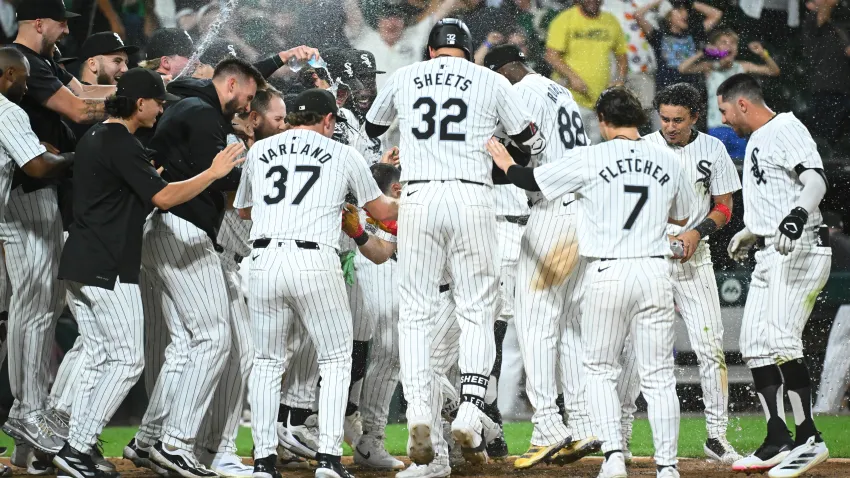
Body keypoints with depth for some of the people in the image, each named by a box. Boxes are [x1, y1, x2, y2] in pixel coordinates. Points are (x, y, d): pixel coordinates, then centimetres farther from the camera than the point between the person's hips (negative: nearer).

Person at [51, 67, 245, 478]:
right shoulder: (123, 144, -14)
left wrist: (147, 177, 26)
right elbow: (164, 197, -18)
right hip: (108, 270, -10)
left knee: (100, 361, 11)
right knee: (127, 361, -6)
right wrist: (214, 172, -10)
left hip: (78, 266, 10)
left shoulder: (93, 139, 18)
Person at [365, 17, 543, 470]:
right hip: (473, 198, -1)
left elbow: (370, 128, 30)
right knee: (477, 312, 7)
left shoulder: (403, 78, 12)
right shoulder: (491, 82, 8)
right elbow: (532, 143, 15)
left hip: (418, 197, 1)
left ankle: (419, 411, -11)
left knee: (415, 313, 5)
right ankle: (469, 413, -7)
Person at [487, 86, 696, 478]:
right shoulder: (668, 161, 5)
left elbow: (532, 181, 6)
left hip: (607, 273, -2)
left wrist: (506, 164, 25)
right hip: (655, 272, 2)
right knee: (659, 375, 6)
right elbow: (682, 217, 21)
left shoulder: (589, 159, -5)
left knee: (600, 369, 12)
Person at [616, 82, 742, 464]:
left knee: (710, 346, -5)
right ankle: (621, 429, 5)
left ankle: (716, 435, 2)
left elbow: (724, 207, 7)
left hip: (694, 258, 1)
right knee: (635, 343, -6)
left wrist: (696, 232, -11)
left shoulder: (712, 150, 4)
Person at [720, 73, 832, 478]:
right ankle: (778, 443, 10)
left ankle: (809, 439, -17)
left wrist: (797, 216, -41)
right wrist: (749, 234, 42)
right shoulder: (757, 141, 21)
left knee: (779, 340, -21)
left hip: (800, 251, -11)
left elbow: (816, 180, -24)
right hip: (770, 256, 11)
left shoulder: (786, 130, -9)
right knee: (755, 346, 7)